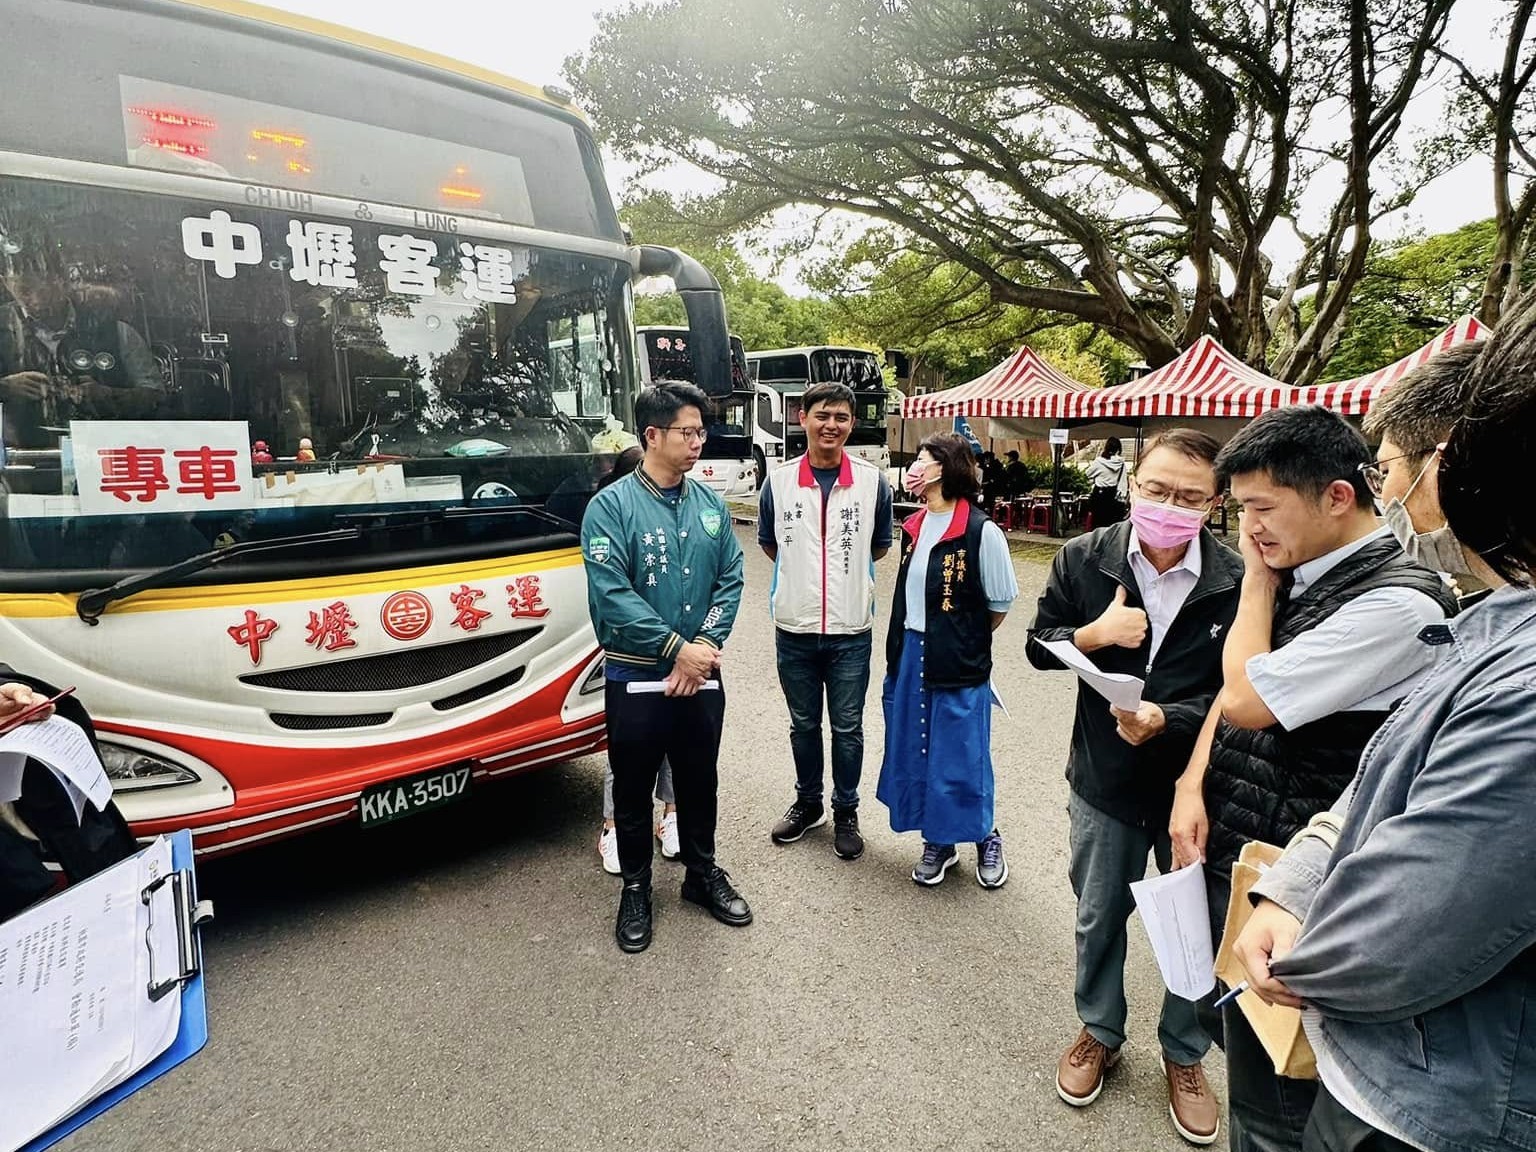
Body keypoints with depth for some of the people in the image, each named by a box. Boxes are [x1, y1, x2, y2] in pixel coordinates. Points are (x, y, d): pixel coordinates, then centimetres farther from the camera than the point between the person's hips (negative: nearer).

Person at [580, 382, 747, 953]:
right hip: (637, 680, -3)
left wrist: (706, 644, -12)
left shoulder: (709, 503, 3)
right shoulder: (611, 505, -11)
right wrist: (677, 648, -19)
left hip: (702, 676, 4)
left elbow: (730, 579, 2)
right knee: (634, 789, 13)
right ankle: (635, 889, 33)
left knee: (699, 781, 18)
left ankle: (703, 874, 39)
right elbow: (611, 595, -18)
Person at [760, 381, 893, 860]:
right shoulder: (779, 481, -2)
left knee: (847, 727, 10)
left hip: (850, 630, -1)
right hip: (794, 628, 1)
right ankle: (807, 803, 35)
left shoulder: (872, 481, -3)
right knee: (803, 724, 16)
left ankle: (846, 812, 28)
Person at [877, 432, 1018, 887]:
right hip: (910, 655, 7)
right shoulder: (913, 527, 6)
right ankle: (938, 842, 32)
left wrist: (963, 639, 6)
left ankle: (986, 838, 32)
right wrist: (902, 649, 12)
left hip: (958, 664, -7)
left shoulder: (981, 532, -15)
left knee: (961, 759, 6)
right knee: (915, 753, 14)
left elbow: (1000, 604, -5)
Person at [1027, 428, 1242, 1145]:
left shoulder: (1238, 580, -16)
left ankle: (1184, 1054, 45)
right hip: (1105, 779, 2)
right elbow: (1039, 647, -1)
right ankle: (1100, 1032, 46)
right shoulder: (1083, 560, -9)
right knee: (1098, 916, 20)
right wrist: (1093, 635, -20)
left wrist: (1166, 720, -28)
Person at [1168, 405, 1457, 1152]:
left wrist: (1258, 581, -10)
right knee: (1238, 1037, 24)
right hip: (1227, 853, 7)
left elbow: (1248, 699, -21)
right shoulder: (1296, 576, 4)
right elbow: (1234, 690, 10)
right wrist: (1192, 786, -2)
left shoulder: (1397, 603, -21)